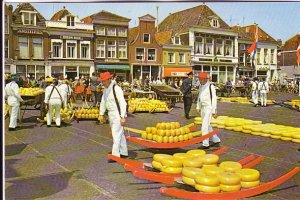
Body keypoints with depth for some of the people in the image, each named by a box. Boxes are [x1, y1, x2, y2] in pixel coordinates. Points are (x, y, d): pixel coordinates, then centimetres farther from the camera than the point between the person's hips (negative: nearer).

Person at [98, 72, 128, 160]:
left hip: (118, 114, -9)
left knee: (116, 134, -9)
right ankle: (123, 153, 29)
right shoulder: (105, 89, 7)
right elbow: (103, 102, 17)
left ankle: (115, 155, -4)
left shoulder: (116, 89, -19)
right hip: (111, 114, 9)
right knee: (120, 134, 17)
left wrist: (123, 117, -24)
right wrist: (101, 114, 14)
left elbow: (123, 103, -22)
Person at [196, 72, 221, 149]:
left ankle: (205, 144, -1)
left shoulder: (211, 86, -14)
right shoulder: (201, 86, 11)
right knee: (207, 126, 15)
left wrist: (214, 111, -17)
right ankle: (216, 140, 28)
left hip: (209, 108, -9)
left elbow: (214, 99, -15)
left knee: (204, 127, -10)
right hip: (203, 108, 9)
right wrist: (198, 107, 14)